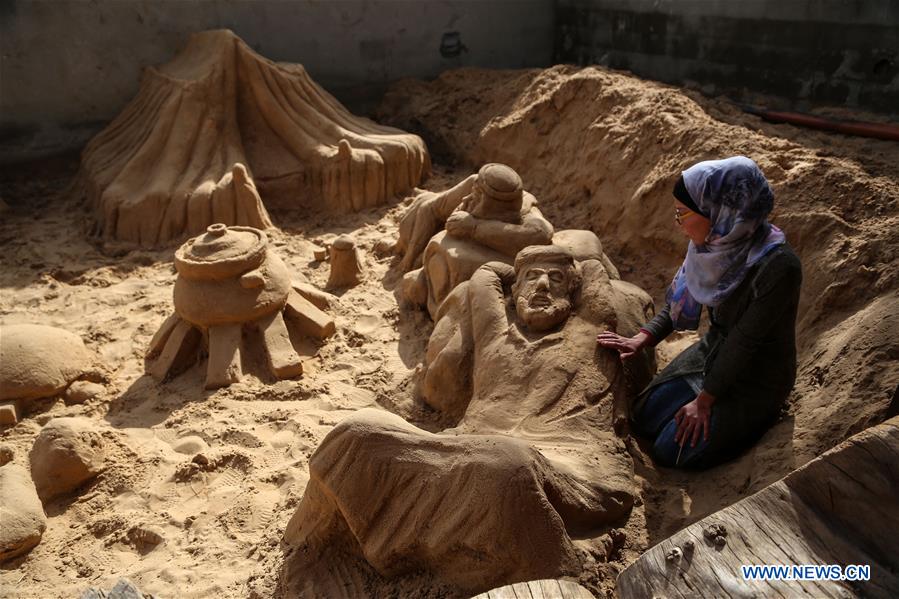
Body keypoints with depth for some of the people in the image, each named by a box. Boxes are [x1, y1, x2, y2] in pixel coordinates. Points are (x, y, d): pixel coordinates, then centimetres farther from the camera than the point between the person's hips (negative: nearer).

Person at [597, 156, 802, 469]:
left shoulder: (777, 267, -33)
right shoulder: (719, 241, -11)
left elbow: (745, 341, -25)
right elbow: (680, 299, 4)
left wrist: (705, 400, -16)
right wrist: (641, 339, -3)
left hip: (756, 378, -6)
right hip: (712, 350, 7)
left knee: (671, 452, -7)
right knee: (643, 420, 4)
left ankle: (755, 416, 13)